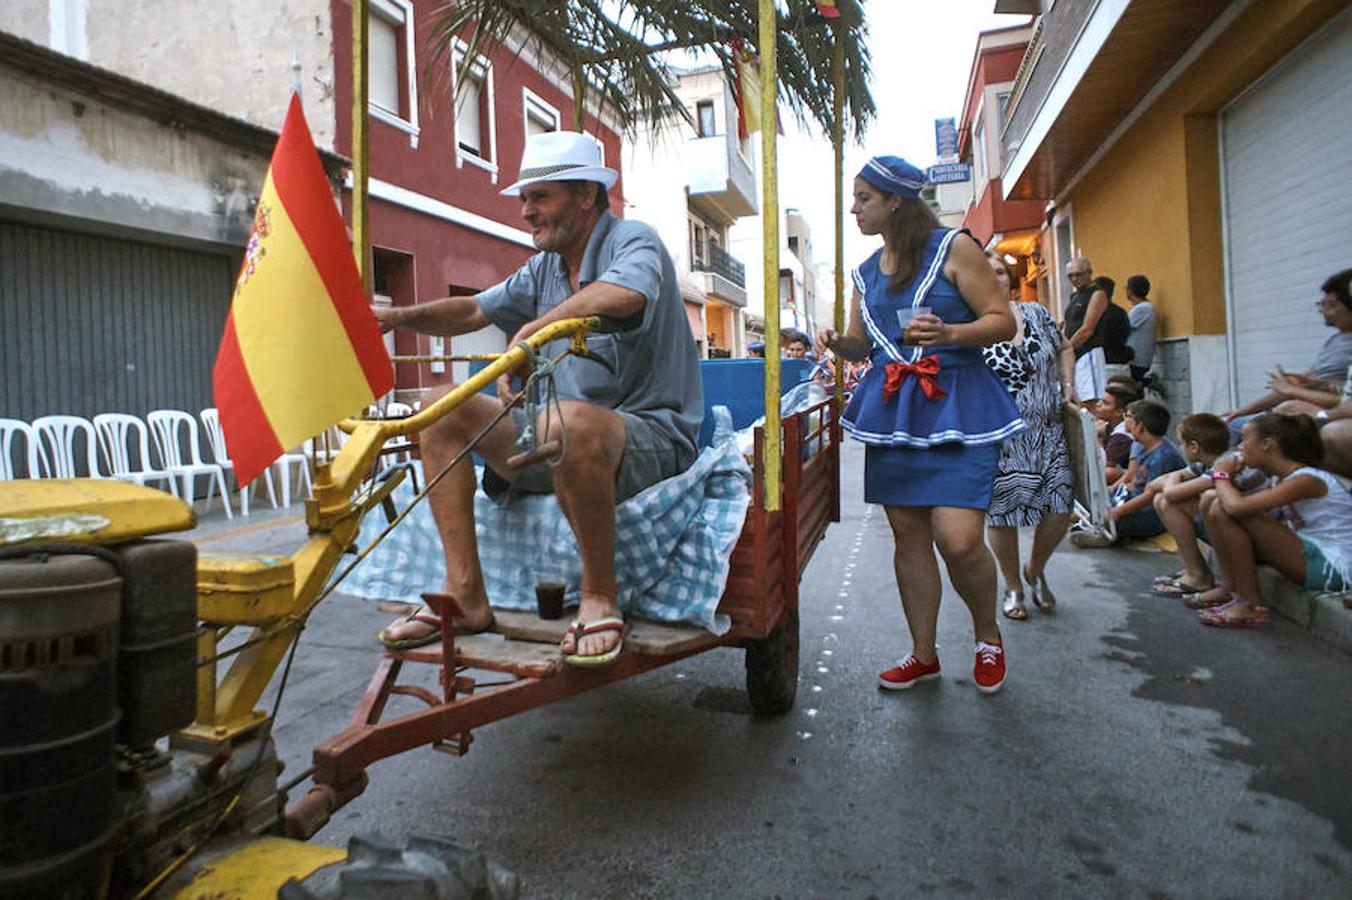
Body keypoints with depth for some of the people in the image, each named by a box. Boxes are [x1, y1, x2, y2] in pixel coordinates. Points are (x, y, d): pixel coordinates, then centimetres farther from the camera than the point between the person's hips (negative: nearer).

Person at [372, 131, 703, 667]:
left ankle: (600, 598, -21)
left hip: (650, 435, -8)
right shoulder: (545, 268, 17)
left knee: (569, 420, -40)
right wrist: (400, 316, 5)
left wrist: (529, 332, -37)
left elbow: (623, 294, -32)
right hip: (563, 441, 8)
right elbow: (474, 311, 22)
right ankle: (465, 595, -5)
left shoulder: (634, 242, -7)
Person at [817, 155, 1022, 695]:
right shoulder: (865, 274, 15)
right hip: (892, 409, 6)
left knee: (958, 539, -13)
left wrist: (949, 333, -22)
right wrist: (837, 342, 0)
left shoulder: (953, 248, -2)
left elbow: (1003, 322, -4)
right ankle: (924, 655, 22)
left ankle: (988, 635, 18)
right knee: (907, 534, 7)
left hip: (956, 405, -5)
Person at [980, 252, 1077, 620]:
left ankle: (1035, 570, 27)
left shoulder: (1036, 313, 8)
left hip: (1047, 432, 4)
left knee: (1060, 507, -1)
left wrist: (1068, 385, 9)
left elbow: (1064, 348, 22)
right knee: (1001, 512, 2)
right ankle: (1012, 586, 25)